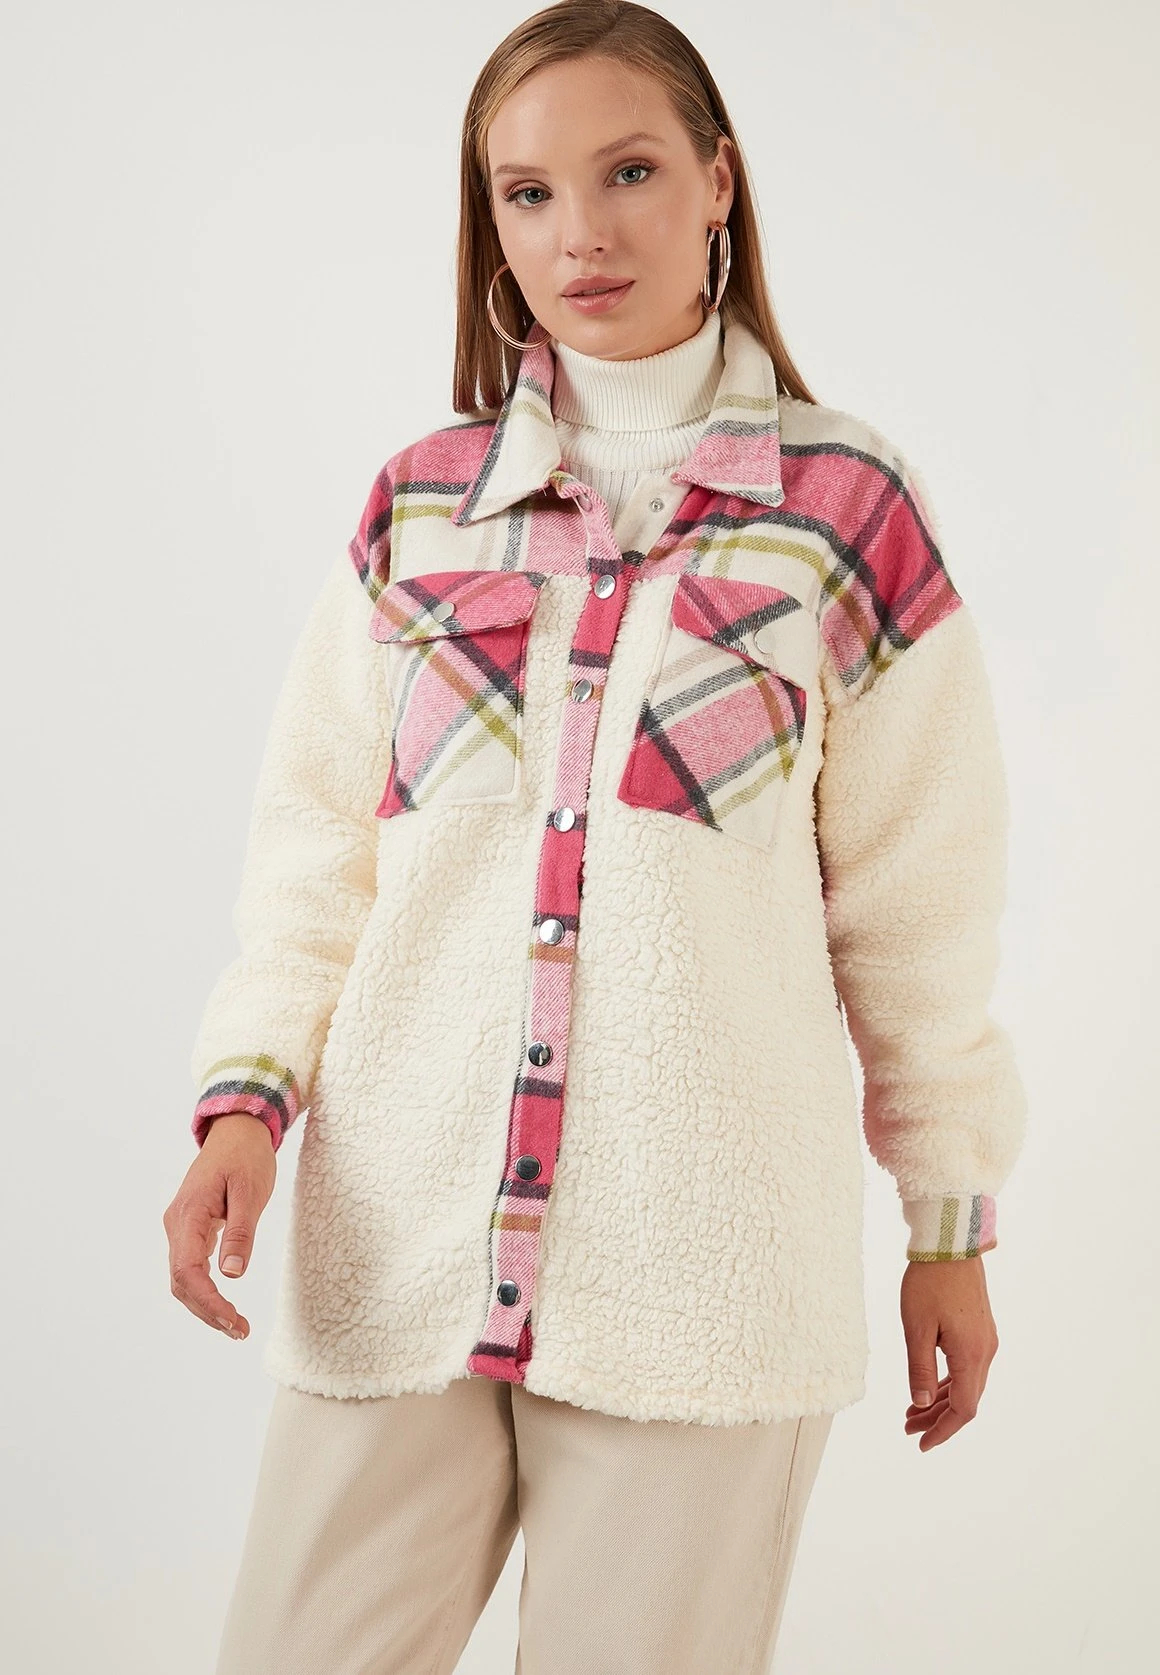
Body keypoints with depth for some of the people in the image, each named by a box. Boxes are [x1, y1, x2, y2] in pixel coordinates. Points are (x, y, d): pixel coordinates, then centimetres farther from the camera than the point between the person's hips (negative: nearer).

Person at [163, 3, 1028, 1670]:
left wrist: (952, 1220, 7)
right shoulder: (413, 512, 8)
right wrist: (247, 1094, -6)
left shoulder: (846, 511, 1)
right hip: (398, 1238, 3)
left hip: (702, 1267, -2)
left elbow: (917, 899, 4)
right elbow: (317, 856, 9)